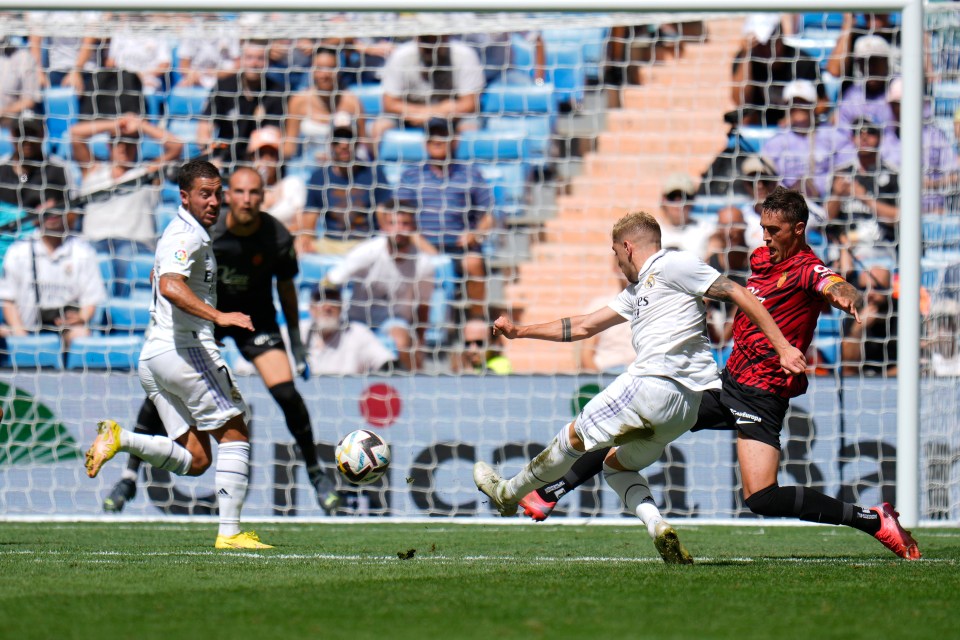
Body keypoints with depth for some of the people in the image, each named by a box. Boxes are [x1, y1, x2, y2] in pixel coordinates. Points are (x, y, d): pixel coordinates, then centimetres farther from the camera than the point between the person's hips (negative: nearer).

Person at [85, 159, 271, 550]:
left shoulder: (184, 233, 21)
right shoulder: (187, 235, -11)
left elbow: (160, 277, 40)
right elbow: (170, 286, -29)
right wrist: (218, 316, -39)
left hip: (154, 355, 10)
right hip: (185, 349, -10)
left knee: (194, 460, 6)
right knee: (235, 433, -4)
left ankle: (120, 439, -6)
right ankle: (230, 532, -7)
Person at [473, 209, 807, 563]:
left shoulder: (672, 265, 0)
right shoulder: (636, 292, 28)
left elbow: (737, 293, -6)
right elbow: (583, 327, 34)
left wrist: (782, 346, -13)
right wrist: (520, 331, 36)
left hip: (654, 383, -10)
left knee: (575, 436, 6)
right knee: (615, 463, 21)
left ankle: (508, 493, 22)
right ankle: (658, 528, -3)